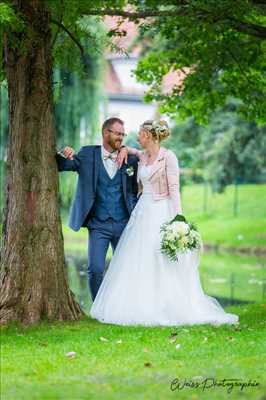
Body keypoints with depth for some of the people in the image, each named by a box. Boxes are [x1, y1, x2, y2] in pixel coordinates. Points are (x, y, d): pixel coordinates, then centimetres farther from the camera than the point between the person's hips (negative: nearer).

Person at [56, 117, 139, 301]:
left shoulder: (130, 158, 4)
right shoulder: (87, 155, 1)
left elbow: (136, 190, 9)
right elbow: (59, 166, -1)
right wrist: (64, 155, -23)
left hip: (124, 223, 1)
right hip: (98, 225, -1)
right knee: (96, 269, -8)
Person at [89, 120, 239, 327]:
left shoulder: (168, 157, -8)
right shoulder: (143, 157, 12)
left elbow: (174, 189, -12)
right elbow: (131, 149, 35)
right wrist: (124, 149, 11)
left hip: (161, 212, -8)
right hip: (142, 212, 8)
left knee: (162, 265, -7)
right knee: (137, 265, 4)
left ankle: (166, 310, -4)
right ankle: (141, 309, 7)